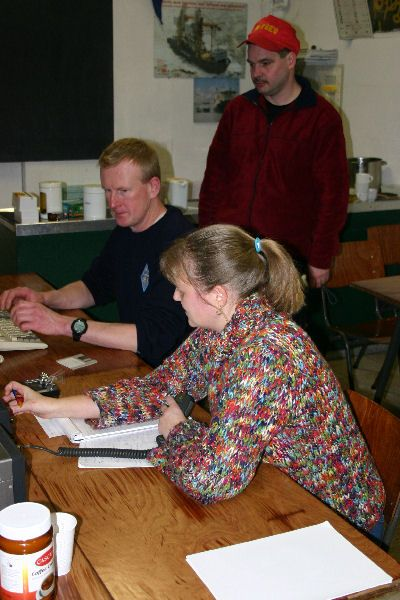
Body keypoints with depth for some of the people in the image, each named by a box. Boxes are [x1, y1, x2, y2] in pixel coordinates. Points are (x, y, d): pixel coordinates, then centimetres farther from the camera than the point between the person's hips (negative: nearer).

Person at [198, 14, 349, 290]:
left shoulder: (322, 117, -1)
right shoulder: (238, 109, 11)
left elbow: (332, 194, -2)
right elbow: (214, 178, 14)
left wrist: (321, 259, -6)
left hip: (288, 255, -3)